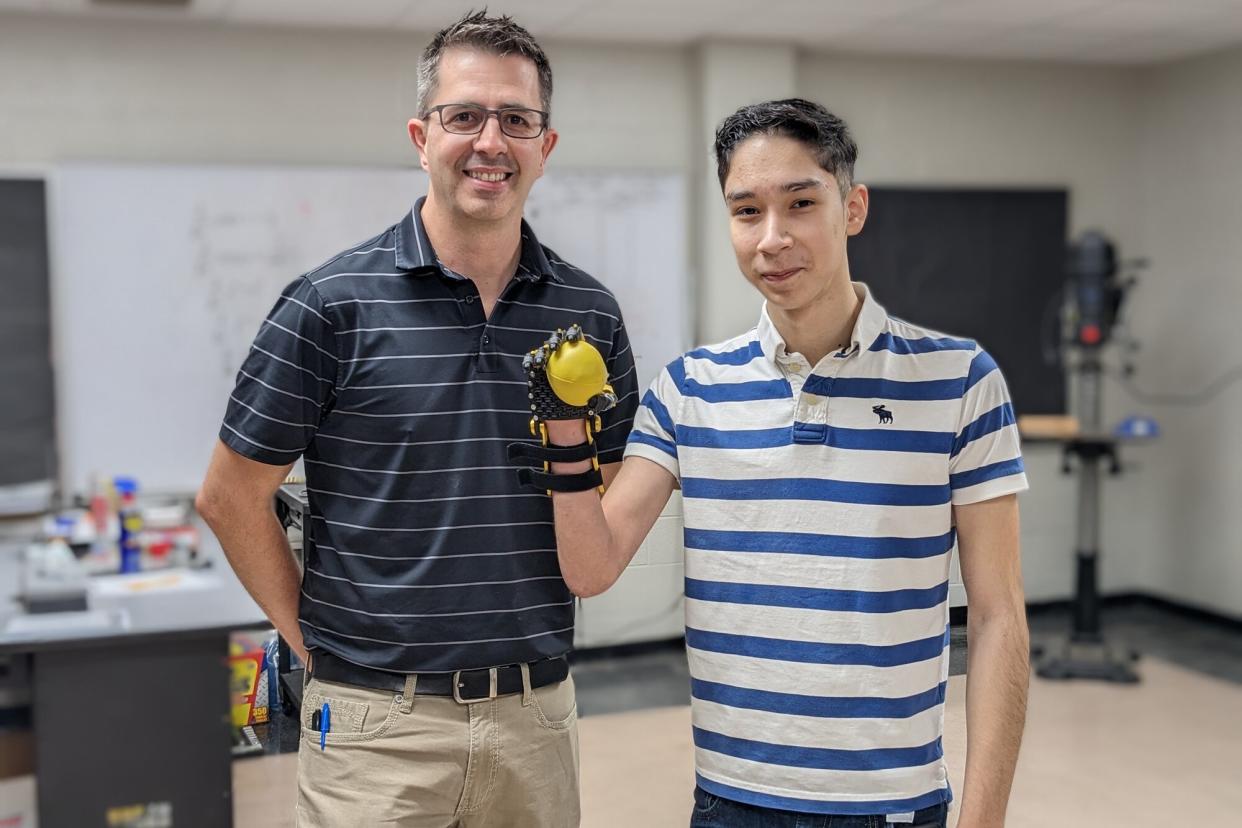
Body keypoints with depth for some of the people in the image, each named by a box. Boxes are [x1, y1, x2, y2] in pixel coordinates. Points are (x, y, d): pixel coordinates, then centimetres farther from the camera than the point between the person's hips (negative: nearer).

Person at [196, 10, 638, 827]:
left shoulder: (590, 313, 3)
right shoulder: (333, 303, -7)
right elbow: (232, 496, -2)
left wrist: (534, 622, 5)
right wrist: (318, 639, -1)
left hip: (537, 711, 3)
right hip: (378, 722, -3)